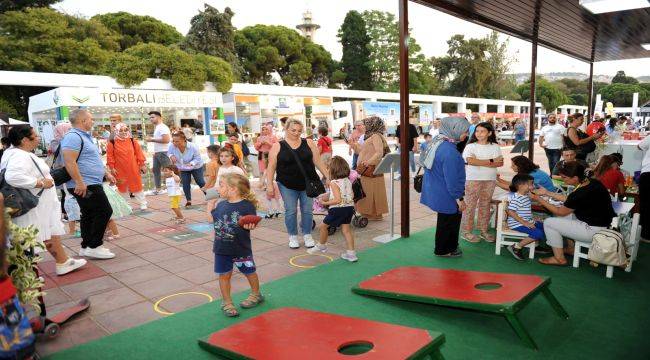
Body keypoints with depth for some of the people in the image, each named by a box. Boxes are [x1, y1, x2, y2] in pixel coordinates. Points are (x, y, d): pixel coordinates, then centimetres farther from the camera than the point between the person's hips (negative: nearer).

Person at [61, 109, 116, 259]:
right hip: (85, 185, -10)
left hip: (91, 184, 10)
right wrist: (80, 182, -28)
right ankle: (94, 246, -2)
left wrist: (107, 173, 23)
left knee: (89, 215, 14)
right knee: (104, 212, -8)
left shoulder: (85, 136, 19)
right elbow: (70, 162, -25)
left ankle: (86, 247, 22)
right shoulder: (73, 136, -15)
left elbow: (93, 160, 28)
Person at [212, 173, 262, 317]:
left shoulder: (247, 206, -15)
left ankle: (256, 295, 38)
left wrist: (249, 225, -36)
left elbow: (252, 223, -15)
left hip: (241, 249, -4)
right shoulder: (221, 205, 3)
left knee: (249, 272, 14)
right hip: (222, 249, 5)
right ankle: (227, 303, 26)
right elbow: (213, 219, 15)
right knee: (224, 275, 10)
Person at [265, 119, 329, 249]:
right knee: (291, 211, 4)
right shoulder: (277, 146, -3)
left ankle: (307, 235, 24)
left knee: (307, 210, 7)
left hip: (307, 184, 2)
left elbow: (318, 162, 3)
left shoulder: (309, 143, 1)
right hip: (287, 186, -1)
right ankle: (293, 236, 21)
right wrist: (269, 185, -6)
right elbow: (271, 167, -2)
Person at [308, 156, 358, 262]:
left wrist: (325, 203, -16)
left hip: (337, 209, -7)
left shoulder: (334, 183, -16)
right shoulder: (348, 181, 5)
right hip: (349, 207, 7)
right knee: (346, 229, 11)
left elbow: (338, 200, -24)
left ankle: (321, 246, 33)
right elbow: (352, 195, 15)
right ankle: (351, 253, 7)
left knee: (323, 226, 14)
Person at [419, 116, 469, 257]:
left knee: (454, 218, 23)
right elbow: (451, 179, -26)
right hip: (446, 196, -9)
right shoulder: (450, 152, -29)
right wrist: (459, 198, -16)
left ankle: (451, 246, 39)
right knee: (447, 222, 9)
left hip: (437, 191, 10)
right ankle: (442, 250, 26)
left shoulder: (438, 142, 1)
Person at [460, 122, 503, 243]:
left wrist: (480, 162, -14)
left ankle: (483, 230, 22)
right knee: (470, 205, -1)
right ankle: (466, 231, 7)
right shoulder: (470, 146, -3)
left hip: (490, 180, 4)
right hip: (473, 179, -4)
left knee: (485, 205, 11)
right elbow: (470, 161, -20)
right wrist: (490, 161, -12)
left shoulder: (495, 146, 8)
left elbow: (500, 162, -3)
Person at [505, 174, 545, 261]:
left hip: (527, 222, 10)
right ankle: (516, 247, -13)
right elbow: (510, 212, -29)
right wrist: (525, 223, -27)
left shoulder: (526, 196, 11)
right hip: (517, 224, -10)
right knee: (538, 233, -22)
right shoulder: (517, 198, -20)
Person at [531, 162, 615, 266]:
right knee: (566, 209, 25)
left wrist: (539, 200, -3)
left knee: (548, 223, -2)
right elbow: (569, 200, 13)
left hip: (593, 230, -9)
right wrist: (547, 193, 16)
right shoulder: (592, 182, -2)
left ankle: (559, 259, 8)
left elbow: (560, 212, -9)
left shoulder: (580, 194, -27)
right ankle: (571, 247, 30)